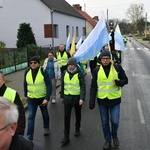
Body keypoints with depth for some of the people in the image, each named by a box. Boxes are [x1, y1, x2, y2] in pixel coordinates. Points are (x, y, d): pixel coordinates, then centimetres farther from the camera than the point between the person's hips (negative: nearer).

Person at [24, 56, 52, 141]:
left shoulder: (43, 72, -17)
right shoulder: (27, 72, -5)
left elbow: (49, 85, -18)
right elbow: (25, 84, 9)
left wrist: (47, 98, -24)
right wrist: (26, 95, 14)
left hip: (42, 98, -2)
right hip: (31, 99, 2)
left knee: (45, 114, 19)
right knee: (31, 116, -4)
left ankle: (46, 128, 44)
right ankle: (30, 136, 0)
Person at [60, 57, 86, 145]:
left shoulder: (79, 73, -11)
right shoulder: (65, 73, 1)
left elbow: (83, 86, -14)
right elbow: (63, 85, 10)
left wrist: (82, 98, -22)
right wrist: (62, 96, 13)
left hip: (77, 97, -2)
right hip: (67, 97, 2)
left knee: (78, 115, 17)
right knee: (67, 116, -2)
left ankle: (77, 129, 41)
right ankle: (66, 136, 3)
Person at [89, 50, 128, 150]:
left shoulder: (117, 68, -7)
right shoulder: (97, 70, -3)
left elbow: (125, 80, 0)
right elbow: (93, 87, -1)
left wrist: (119, 82, -24)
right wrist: (92, 102, -5)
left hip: (115, 100, -1)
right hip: (102, 100, 2)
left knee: (115, 121, 4)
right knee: (105, 122, 12)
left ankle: (114, 136, 35)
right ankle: (108, 140, 32)